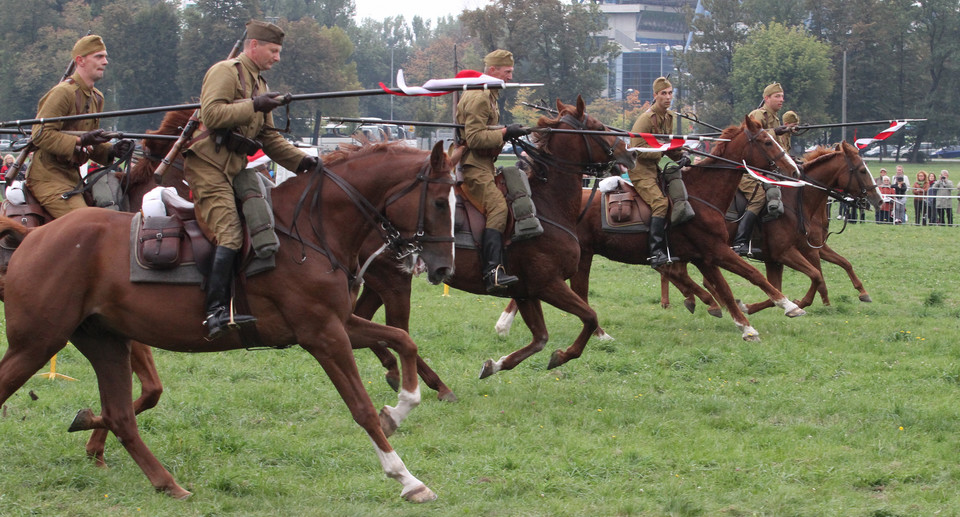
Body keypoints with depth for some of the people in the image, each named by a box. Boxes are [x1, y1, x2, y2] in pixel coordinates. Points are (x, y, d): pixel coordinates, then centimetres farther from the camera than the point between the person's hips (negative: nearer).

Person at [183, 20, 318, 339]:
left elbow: (269, 137, 24)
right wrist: (255, 106, -21)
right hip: (208, 165, -10)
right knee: (229, 235, -21)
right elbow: (212, 114, -20)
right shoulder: (226, 72, -4)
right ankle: (216, 311, -27)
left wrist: (301, 161, 12)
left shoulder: (259, 84, 24)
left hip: (236, 168, 10)